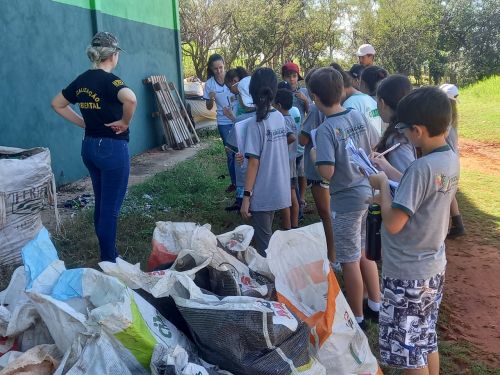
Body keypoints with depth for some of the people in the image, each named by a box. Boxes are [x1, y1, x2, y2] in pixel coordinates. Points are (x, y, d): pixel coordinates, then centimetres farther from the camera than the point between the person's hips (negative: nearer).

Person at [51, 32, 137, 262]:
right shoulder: (109, 80, -16)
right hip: (113, 148, -8)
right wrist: (125, 122, -20)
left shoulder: (81, 80, 6)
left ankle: (106, 254, 30)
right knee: (111, 208, 1)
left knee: (101, 204, 18)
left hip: (89, 146, 8)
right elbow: (130, 99, -37)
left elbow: (57, 104, 18)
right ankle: (109, 261, 10)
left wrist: (83, 123, 13)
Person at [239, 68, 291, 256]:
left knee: (263, 243, 5)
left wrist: (246, 196, -13)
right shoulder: (280, 117, 3)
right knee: (267, 237, 23)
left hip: (262, 194, -7)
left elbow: (254, 163, -18)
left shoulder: (255, 122, -17)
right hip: (280, 190, 7)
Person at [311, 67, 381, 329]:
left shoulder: (326, 130, -20)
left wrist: (314, 157, -7)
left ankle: (357, 318, 22)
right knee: (365, 252, 22)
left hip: (346, 201, -7)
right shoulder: (359, 116, -1)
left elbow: (327, 172, -25)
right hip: (368, 193, 7)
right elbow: (376, 150, 9)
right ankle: (375, 305, 35)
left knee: (350, 261, 7)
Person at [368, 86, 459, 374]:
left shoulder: (421, 168, -26)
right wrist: (388, 199, 8)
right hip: (433, 267, 9)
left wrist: (383, 183, -12)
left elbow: (393, 224, -24)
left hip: (408, 274, -8)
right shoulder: (451, 159, 1)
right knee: (427, 343, 23)